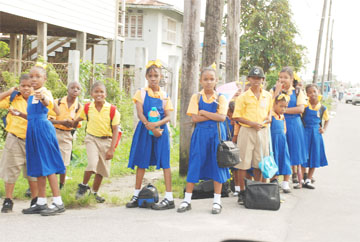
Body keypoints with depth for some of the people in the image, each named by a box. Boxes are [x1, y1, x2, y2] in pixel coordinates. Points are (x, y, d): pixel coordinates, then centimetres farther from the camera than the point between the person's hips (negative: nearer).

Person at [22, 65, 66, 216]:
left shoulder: (45, 92, -11)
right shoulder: (31, 97, 16)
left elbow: (48, 102, -37)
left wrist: (43, 98, -57)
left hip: (43, 129, -9)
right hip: (32, 130, 9)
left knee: (48, 166, -8)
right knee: (38, 167, 12)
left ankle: (58, 203, -4)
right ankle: (41, 203, 19)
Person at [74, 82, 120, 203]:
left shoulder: (112, 109, -11)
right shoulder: (87, 108, -5)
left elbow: (115, 130, -9)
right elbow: (77, 120, 16)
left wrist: (111, 149, -13)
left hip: (106, 141, 1)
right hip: (92, 138, -1)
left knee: (102, 170, 8)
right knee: (92, 164, -23)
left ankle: (95, 192, 28)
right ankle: (83, 186, 0)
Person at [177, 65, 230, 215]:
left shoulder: (220, 98, 3)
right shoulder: (196, 97, 3)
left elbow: (222, 117, -11)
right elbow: (195, 118, -8)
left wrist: (204, 113, -11)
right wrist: (213, 115, -11)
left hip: (216, 134, 0)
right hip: (200, 134, 0)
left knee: (217, 165, 2)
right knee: (194, 165, 1)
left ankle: (217, 201, 10)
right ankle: (187, 200, 8)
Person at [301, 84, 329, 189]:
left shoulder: (322, 108, 3)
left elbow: (327, 119, 16)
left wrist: (324, 129, 4)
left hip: (316, 134, 3)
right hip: (304, 132, -3)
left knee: (314, 157, 7)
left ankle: (308, 180, 18)